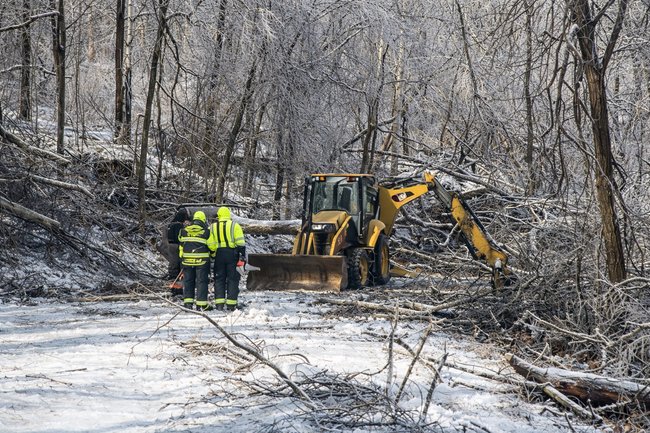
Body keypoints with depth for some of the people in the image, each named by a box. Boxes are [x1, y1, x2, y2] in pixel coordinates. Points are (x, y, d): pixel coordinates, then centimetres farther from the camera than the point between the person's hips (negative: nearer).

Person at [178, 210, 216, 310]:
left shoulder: (184, 231, 5)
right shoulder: (206, 231, -7)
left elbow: (181, 245, 13)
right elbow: (212, 246, -2)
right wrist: (213, 254, 18)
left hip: (187, 260, 3)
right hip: (202, 261, -3)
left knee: (188, 281, 11)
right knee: (201, 281, 2)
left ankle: (187, 302, 9)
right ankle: (201, 304, 1)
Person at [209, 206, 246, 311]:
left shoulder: (212, 227, 6)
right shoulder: (234, 226, -2)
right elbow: (240, 243, -7)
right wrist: (243, 256, -4)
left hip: (219, 255, 2)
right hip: (232, 255, -2)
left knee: (219, 280, 9)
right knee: (232, 279, 3)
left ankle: (219, 303, 3)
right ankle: (231, 304, 0)